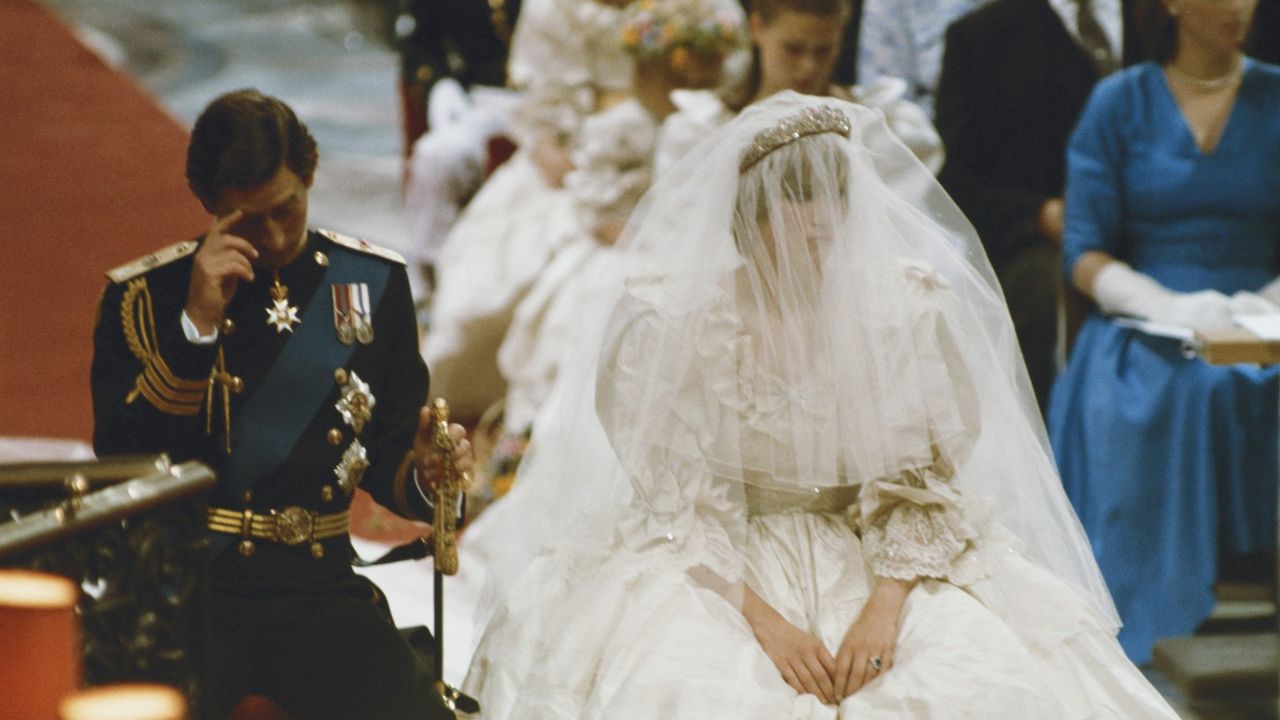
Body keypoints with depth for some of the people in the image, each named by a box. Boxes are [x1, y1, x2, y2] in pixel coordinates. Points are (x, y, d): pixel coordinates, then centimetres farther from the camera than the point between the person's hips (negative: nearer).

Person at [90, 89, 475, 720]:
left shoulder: (373, 282, 11)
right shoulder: (144, 295, 3)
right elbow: (119, 464, -8)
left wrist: (423, 475, -8)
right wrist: (196, 324, -16)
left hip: (318, 585, 3)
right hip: (185, 586, -3)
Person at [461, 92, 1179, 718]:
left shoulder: (911, 308, -3)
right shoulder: (669, 320, -8)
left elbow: (922, 486, -1)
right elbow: (678, 506, -7)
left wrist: (884, 605, -17)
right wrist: (761, 618, -20)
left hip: (881, 556, 2)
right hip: (717, 566, -2)